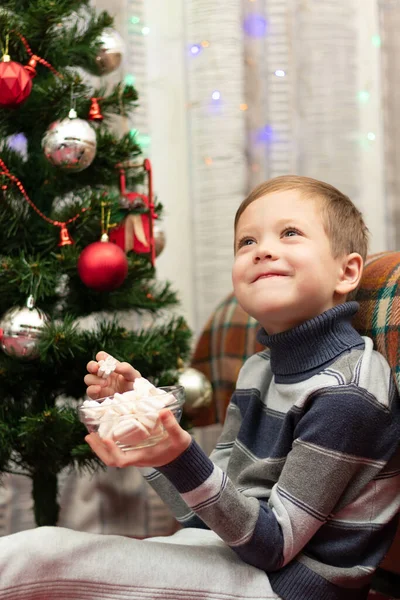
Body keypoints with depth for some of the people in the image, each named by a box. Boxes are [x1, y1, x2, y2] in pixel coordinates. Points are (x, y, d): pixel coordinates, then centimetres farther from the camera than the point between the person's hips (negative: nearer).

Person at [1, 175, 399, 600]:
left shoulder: (346, 390, -18)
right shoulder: (259, 370, 8)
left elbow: (273, 544, -17)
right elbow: (209, 513, 11)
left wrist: (183, 461, -31)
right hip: (230, 554, 8)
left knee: (39, 555, -14)